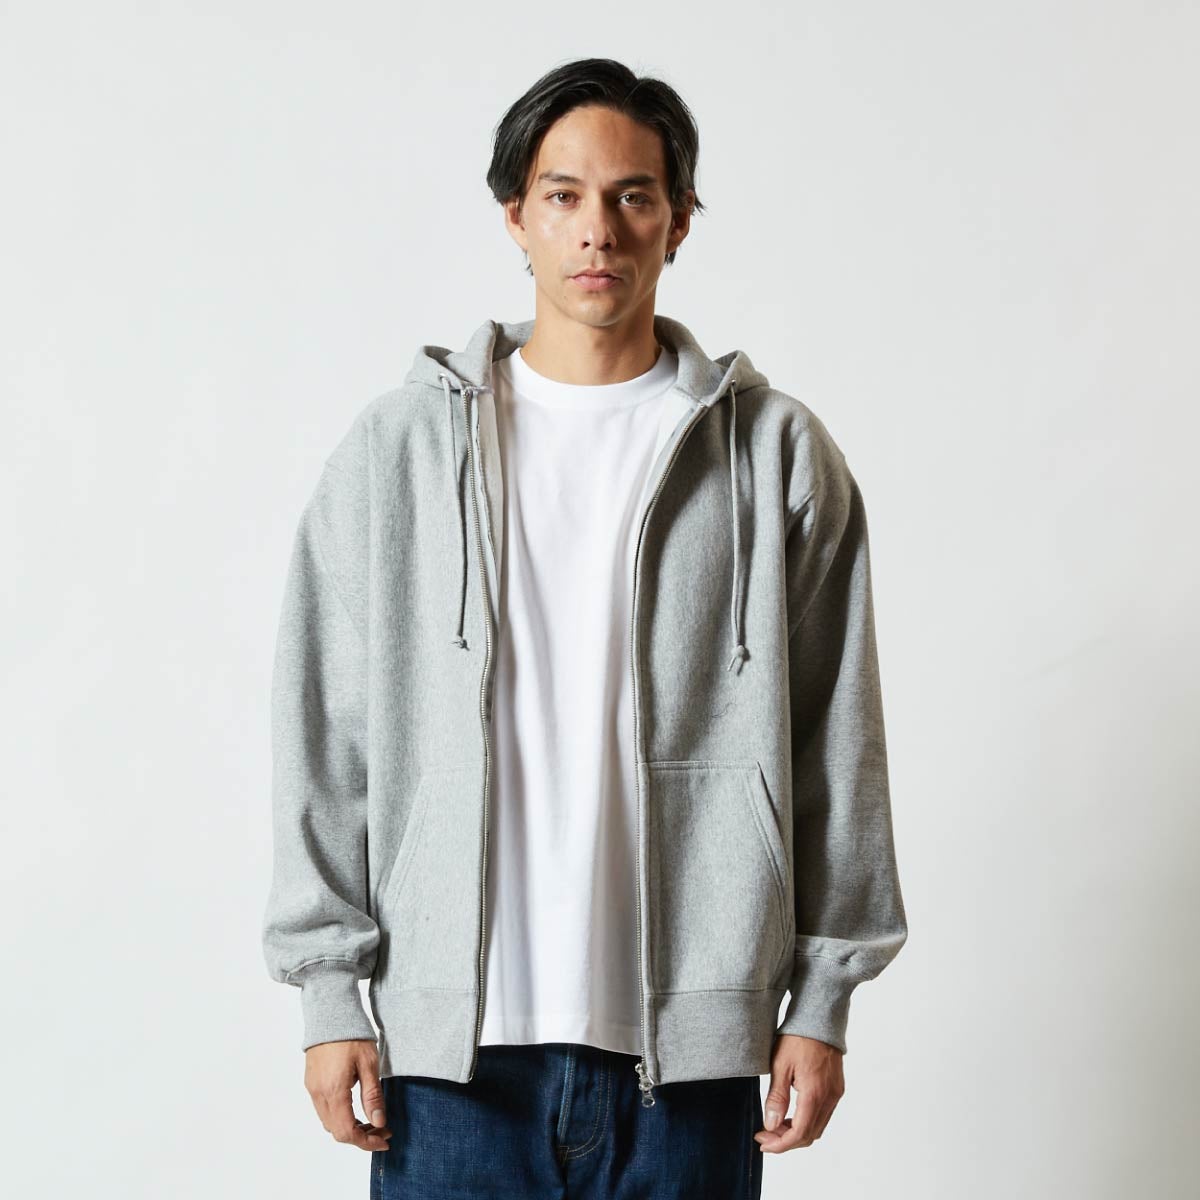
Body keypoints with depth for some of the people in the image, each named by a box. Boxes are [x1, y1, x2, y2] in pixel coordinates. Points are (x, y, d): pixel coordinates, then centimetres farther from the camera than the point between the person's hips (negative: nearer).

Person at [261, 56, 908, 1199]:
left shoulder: (779, 452, 4)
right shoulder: (398, 447, 3)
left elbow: (836, 745, 5)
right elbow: (323, 736, 4)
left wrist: (823, 1000, 3)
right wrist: (329, 996, 1)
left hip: (688, 1040, 0)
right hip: (451, 1034, 0)